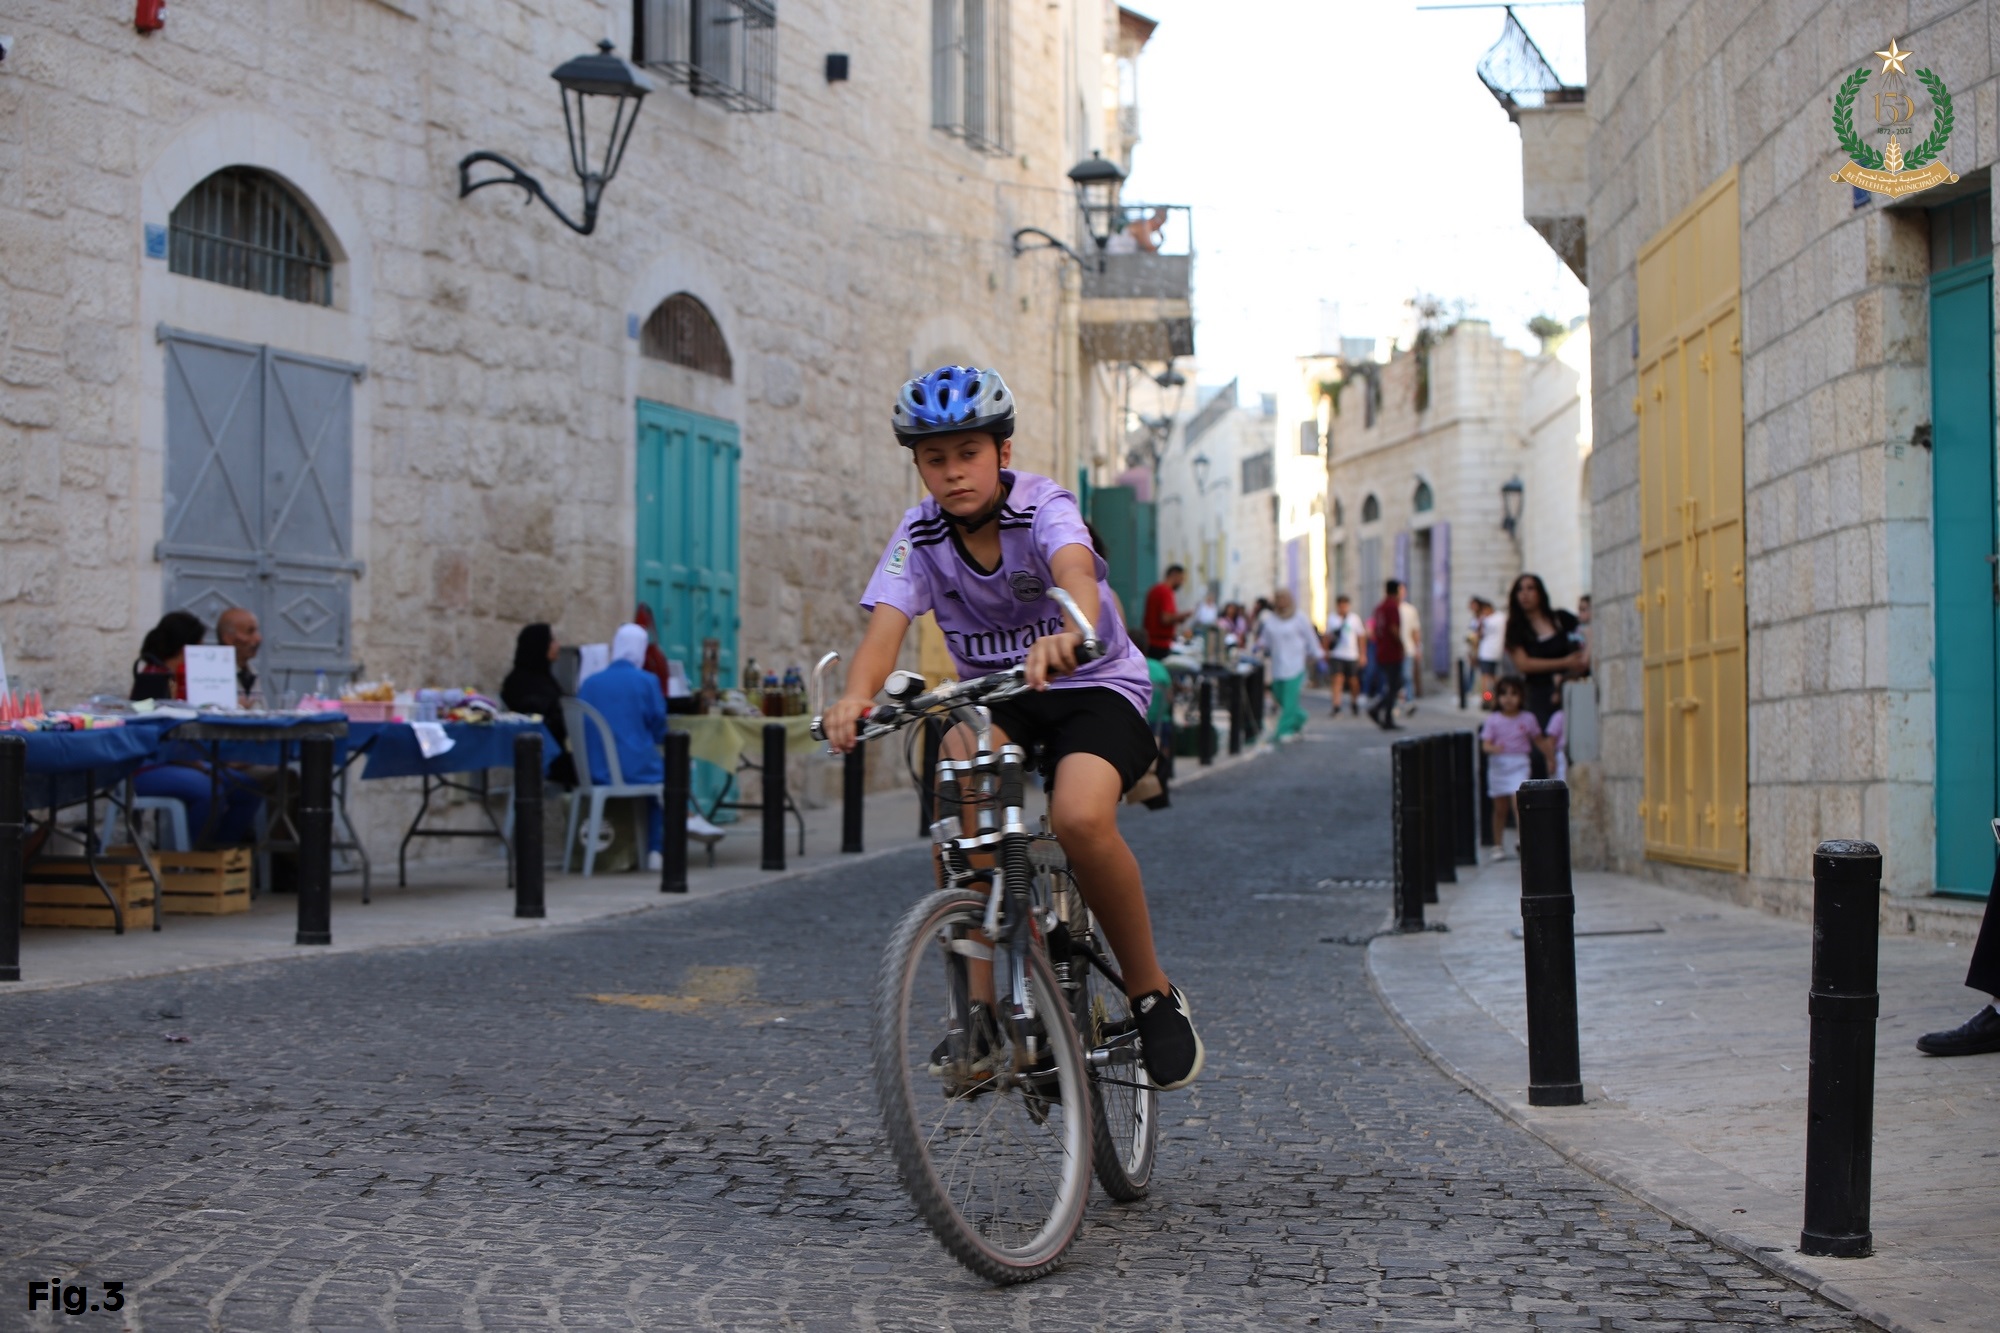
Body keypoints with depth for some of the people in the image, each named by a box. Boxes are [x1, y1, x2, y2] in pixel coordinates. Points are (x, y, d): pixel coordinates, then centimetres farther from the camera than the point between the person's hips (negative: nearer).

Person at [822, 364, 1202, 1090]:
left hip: (1096, 686, -3)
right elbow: (886, 622, -23)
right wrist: (856, 696, -46)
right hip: (993, 692, 4)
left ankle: (1153, 993, -9)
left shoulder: (1042, 506, -19)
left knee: (1080, 818, -33)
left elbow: (1076, 572, -41)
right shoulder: (920, 534, -8)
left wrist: (1068, 636, -65)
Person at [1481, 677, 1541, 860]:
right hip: (1498, 765, 1)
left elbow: (1538, 739, 13)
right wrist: (1494, 748, -27)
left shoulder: (1527, 718, 2)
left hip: (1519, 764, -1)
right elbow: (1485, 744, -5)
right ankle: (1498, 846, 19)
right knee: (1500, 808, 9)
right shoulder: (1493, 720, 1)